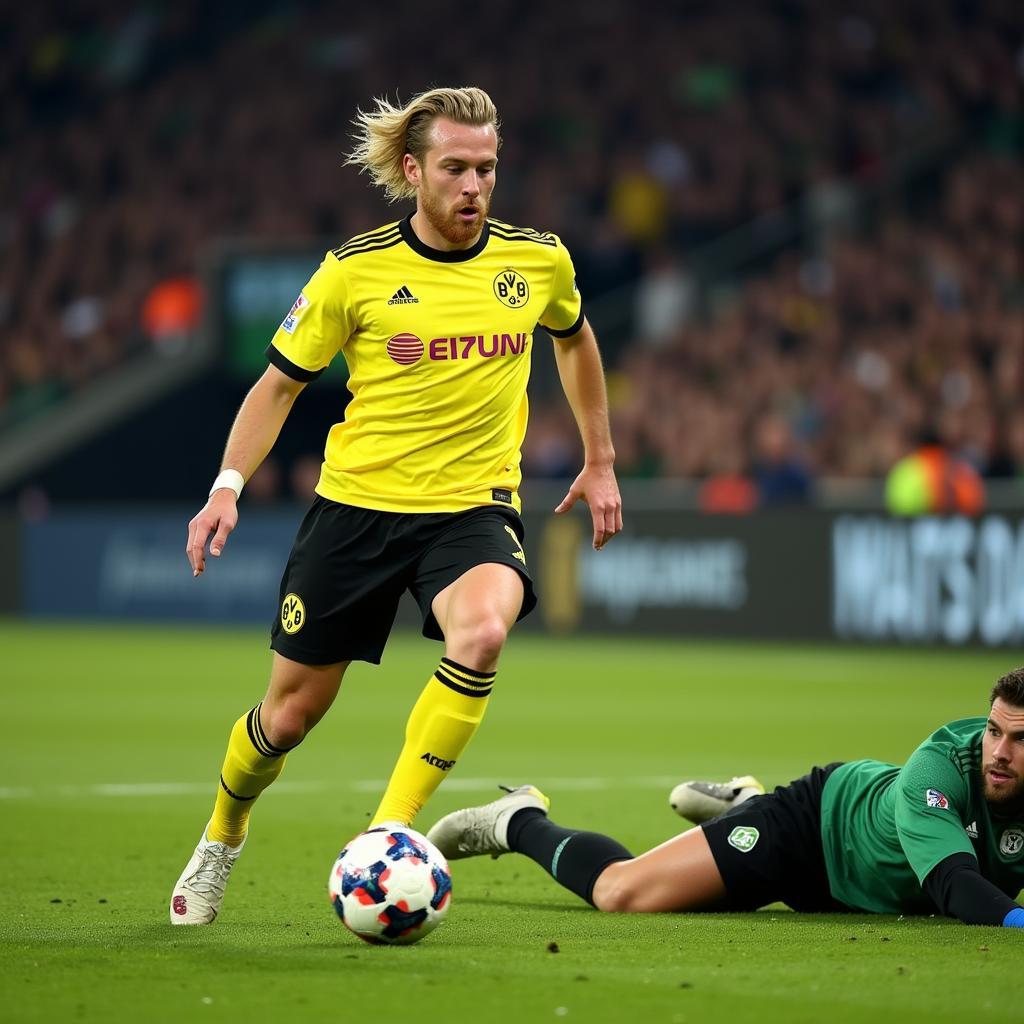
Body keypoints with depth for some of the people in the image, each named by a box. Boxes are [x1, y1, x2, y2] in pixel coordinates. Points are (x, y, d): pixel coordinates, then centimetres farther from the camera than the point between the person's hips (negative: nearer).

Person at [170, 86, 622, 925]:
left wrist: (600, 462, 22)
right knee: (293, 709, 6)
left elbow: (574, 338, 21)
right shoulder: (356, 270, -7)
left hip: (476, 505, 1)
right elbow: (280, 382, 3)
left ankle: (390, 833, -22)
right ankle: (222, 839, 37)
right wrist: (228, 486, -8)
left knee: (482, 634, -33)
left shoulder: (538, 260, -1)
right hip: (358, 502, 0)